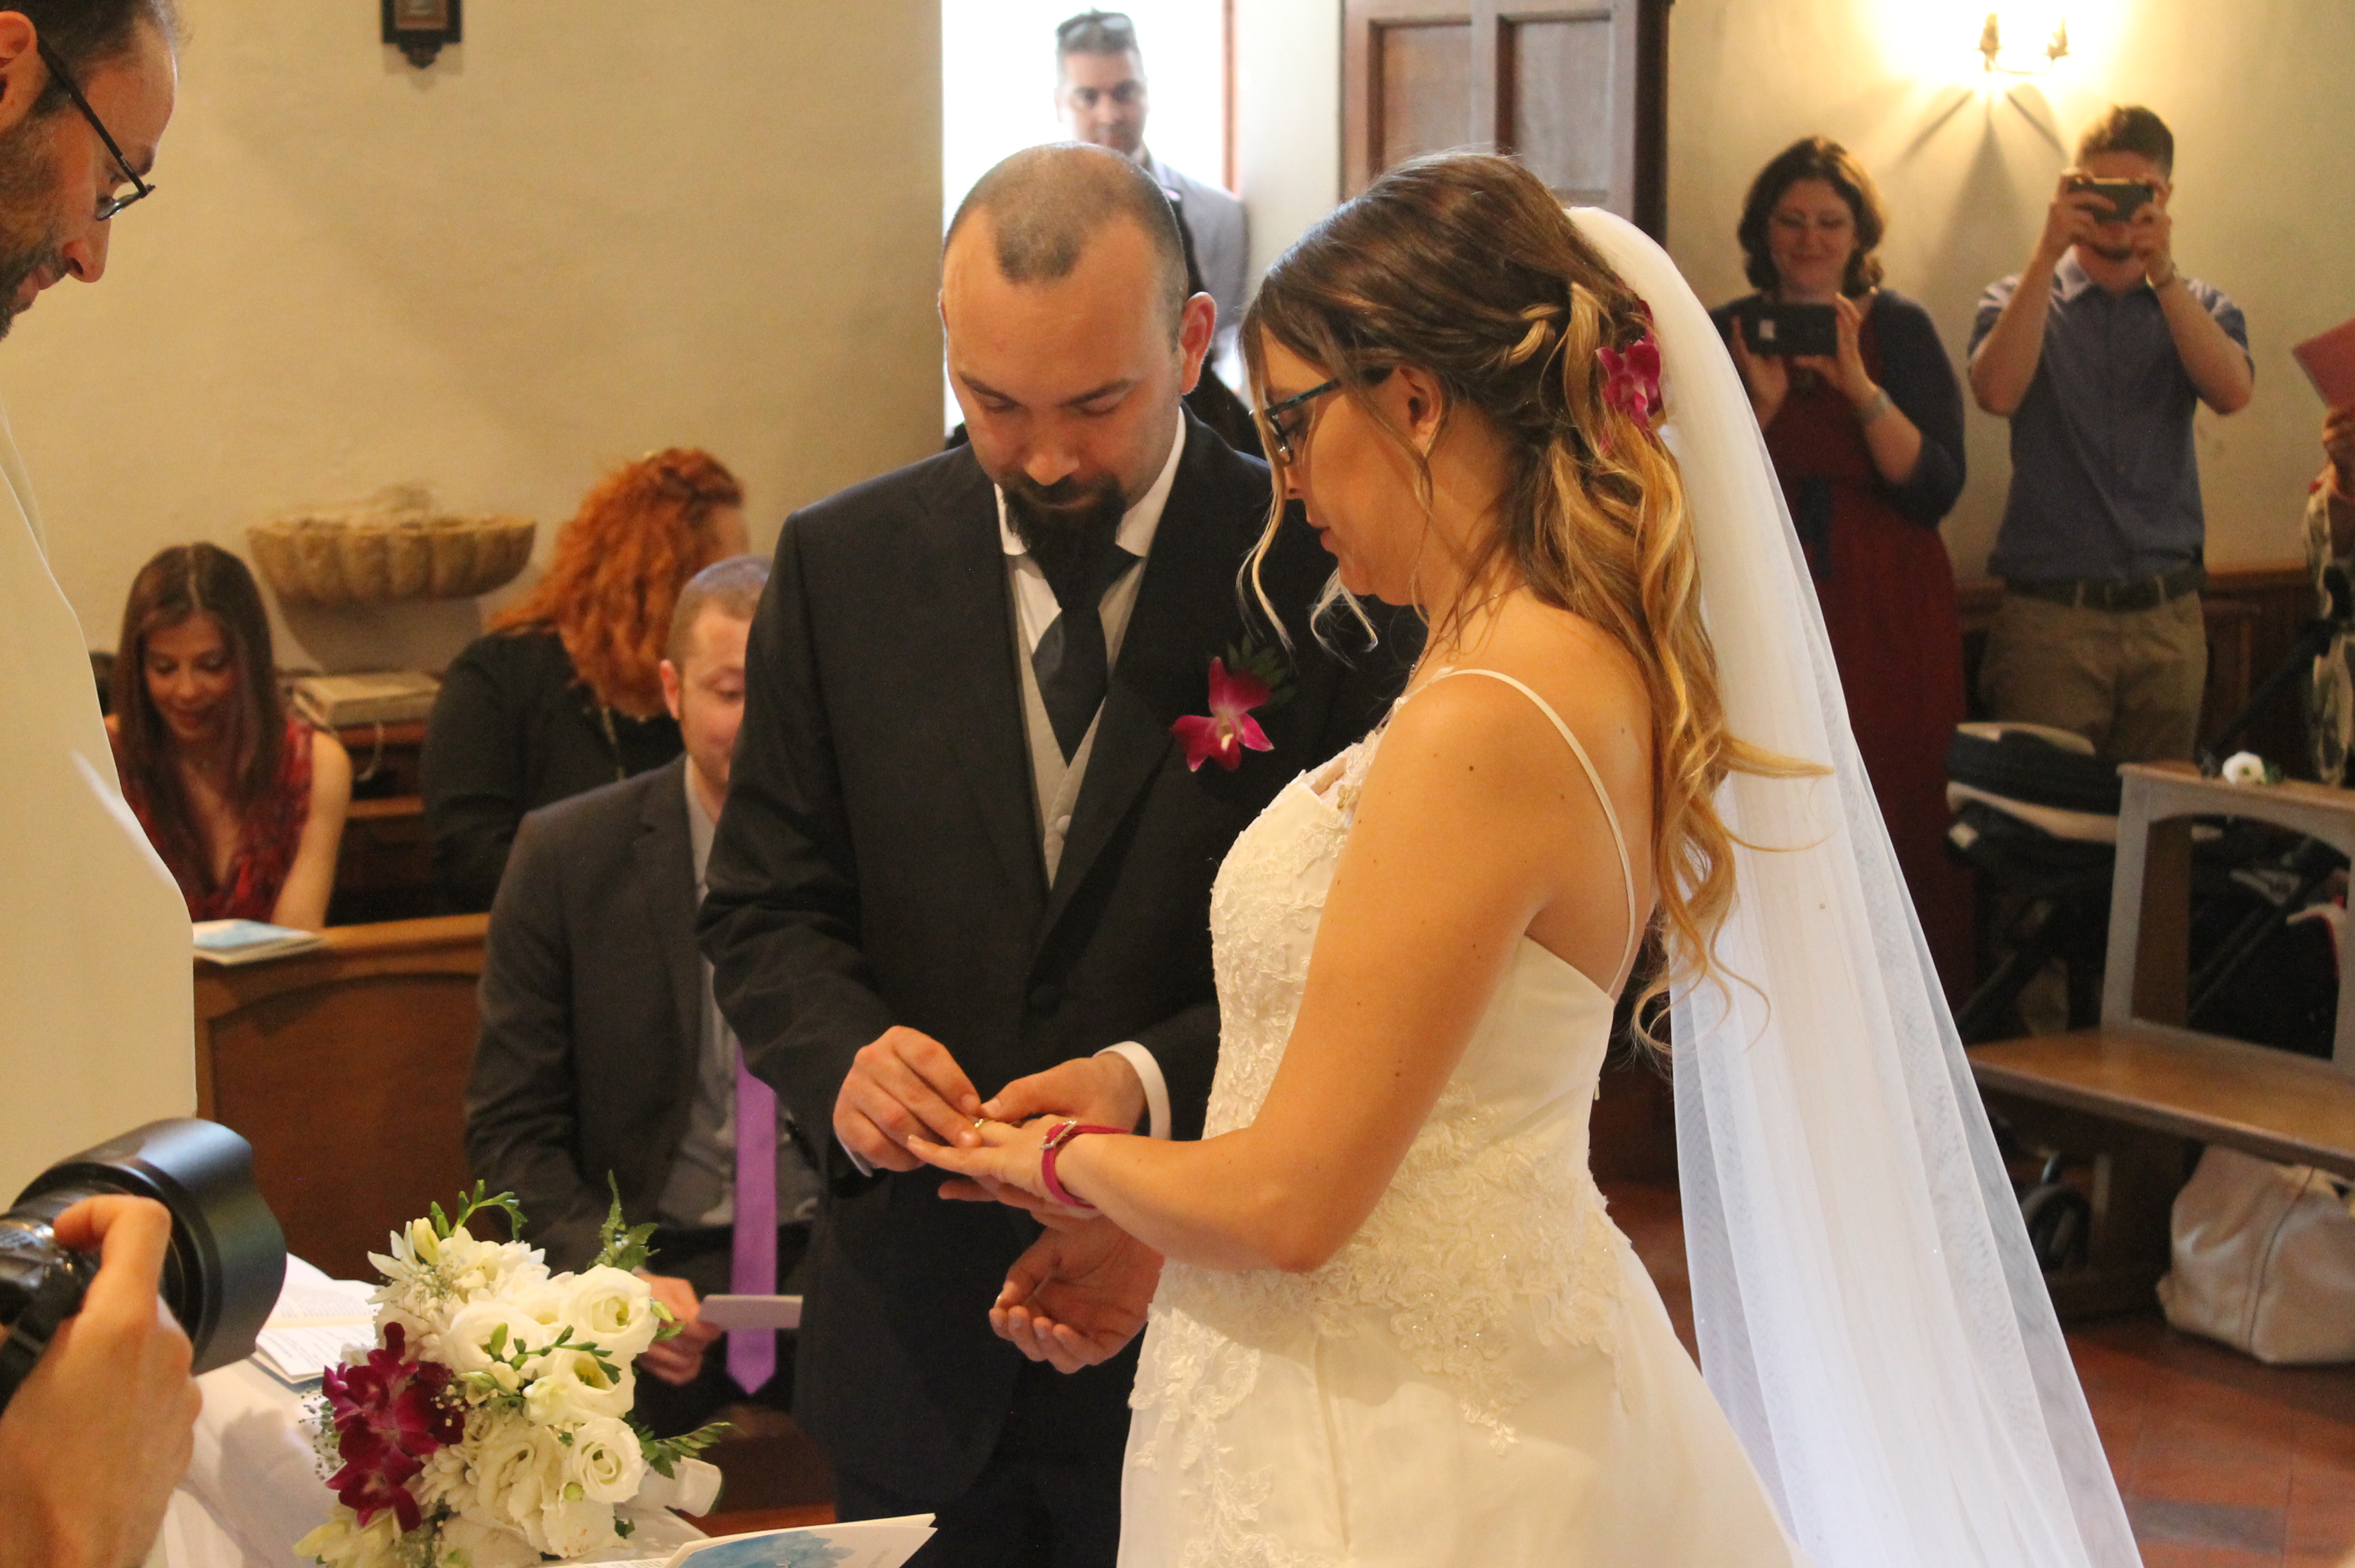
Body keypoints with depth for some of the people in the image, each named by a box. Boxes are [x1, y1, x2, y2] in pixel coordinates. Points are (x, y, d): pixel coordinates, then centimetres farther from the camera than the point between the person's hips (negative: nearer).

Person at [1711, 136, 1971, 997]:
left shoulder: (1901, 329, 3)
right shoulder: (1726, 335, 7)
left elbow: (1936, 489, -7)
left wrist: (1861, 388, -17)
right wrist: (1761, 403, -12)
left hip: (1886, 620, -1)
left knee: (1896, 823, -6)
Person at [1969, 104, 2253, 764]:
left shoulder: (2197, 307, 11)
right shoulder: (2020, 301, 6)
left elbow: (2232, 392, -10)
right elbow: (1997, 392, -16)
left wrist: (2162, 271, -17)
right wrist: (2047, 252, -17)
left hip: (2168, 617, 2)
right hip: (2050, 616, -2)